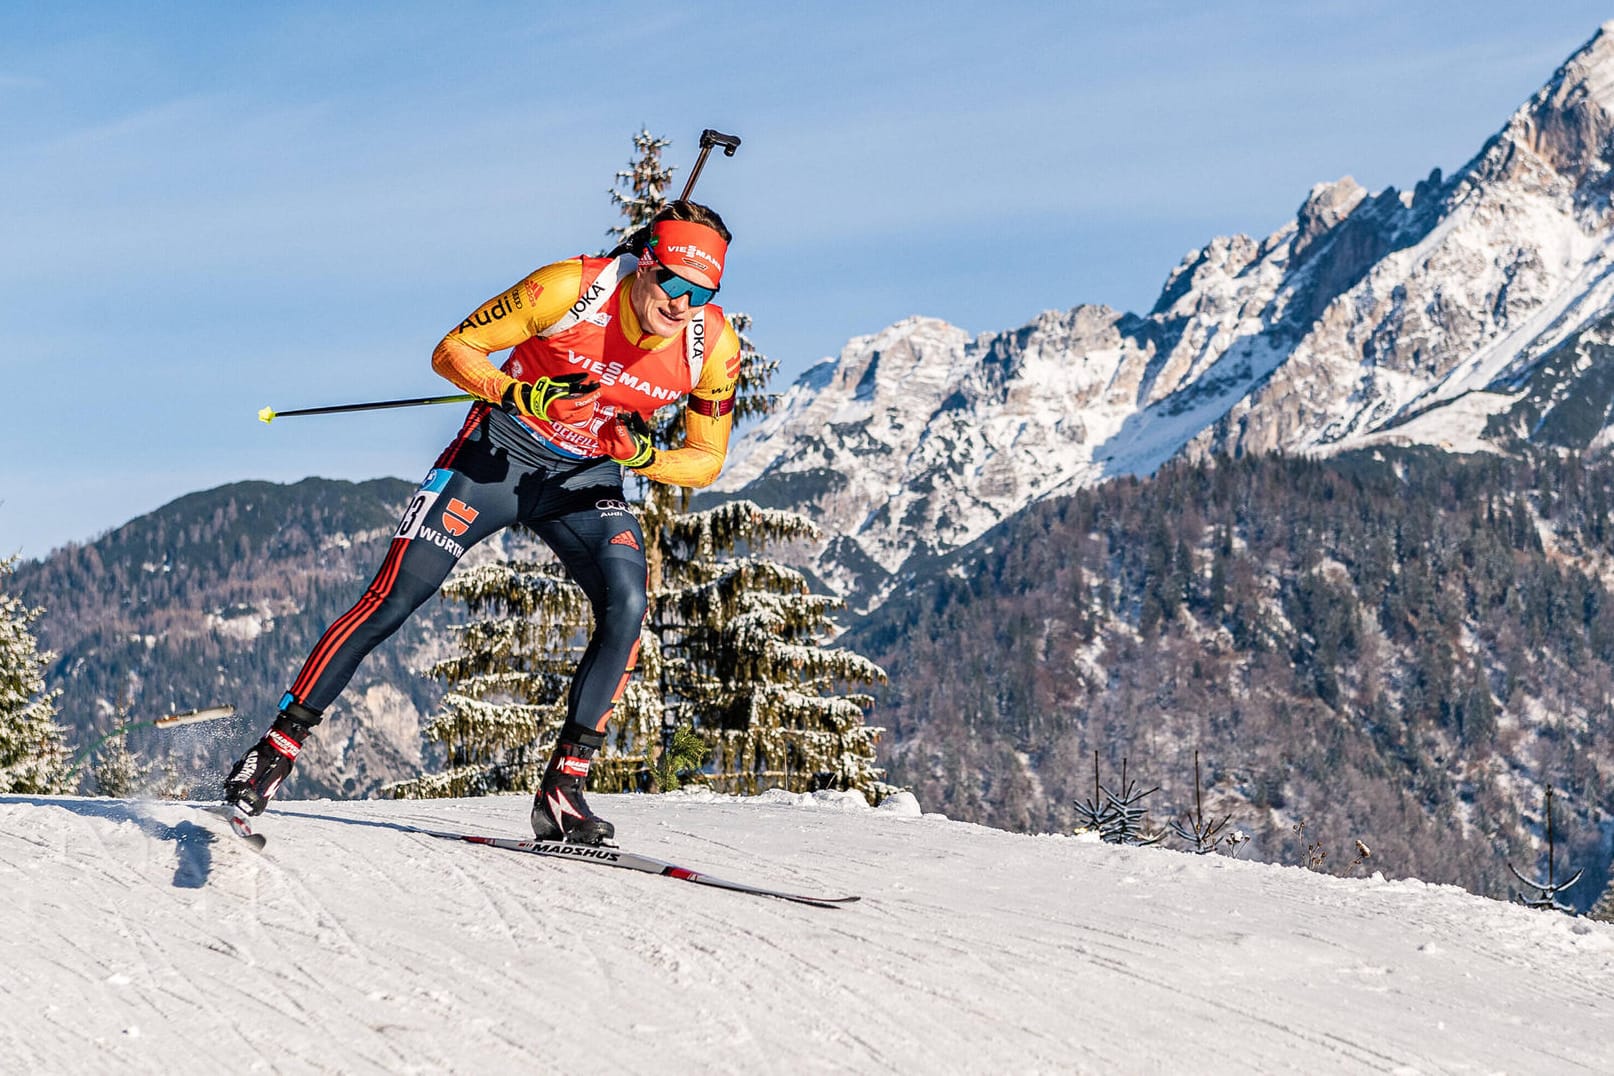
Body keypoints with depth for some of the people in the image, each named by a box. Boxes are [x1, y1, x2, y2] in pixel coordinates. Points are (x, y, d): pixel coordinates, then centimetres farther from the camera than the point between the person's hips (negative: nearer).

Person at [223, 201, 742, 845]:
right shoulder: (573, 287, -23)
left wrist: (645, 458, -23)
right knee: (392, 600, -10)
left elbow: (706, 461, -2)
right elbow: (452, 350, -13)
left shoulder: (714, 346, -15)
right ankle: (279, 746, 3)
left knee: (626, 605, -23)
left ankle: (563, 788, -15)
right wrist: (518, 393, -31)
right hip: (499, 452, -2)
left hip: (586, 479, 2)